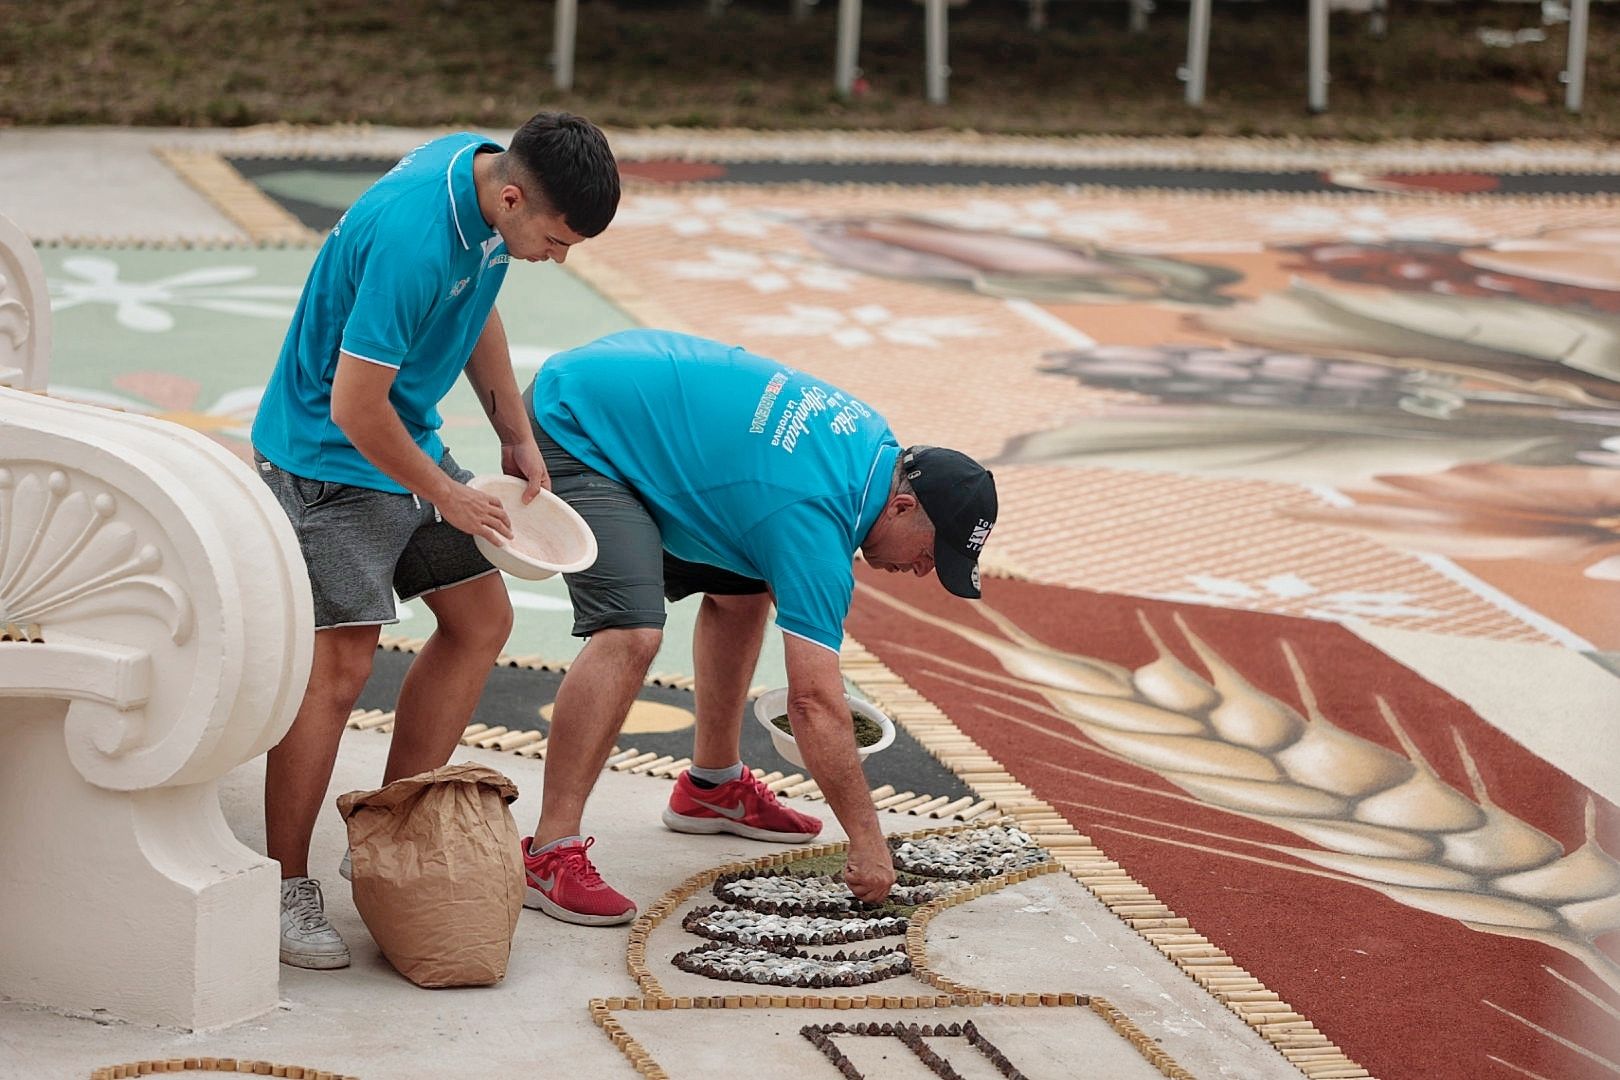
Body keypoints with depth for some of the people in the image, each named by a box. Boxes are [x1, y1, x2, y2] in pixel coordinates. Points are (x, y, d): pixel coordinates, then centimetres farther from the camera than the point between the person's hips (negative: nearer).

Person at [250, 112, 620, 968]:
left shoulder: (486, 168, -4)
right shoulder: (410, 236, -33)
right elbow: (355, 406, -28)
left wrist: (517, 438, 12)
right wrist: (447, 496, -15)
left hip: (407, 440, 9)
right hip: (327, 456, -9)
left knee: (481, 621, 9)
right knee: (340, 664, -11)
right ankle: (285, 890, -1)